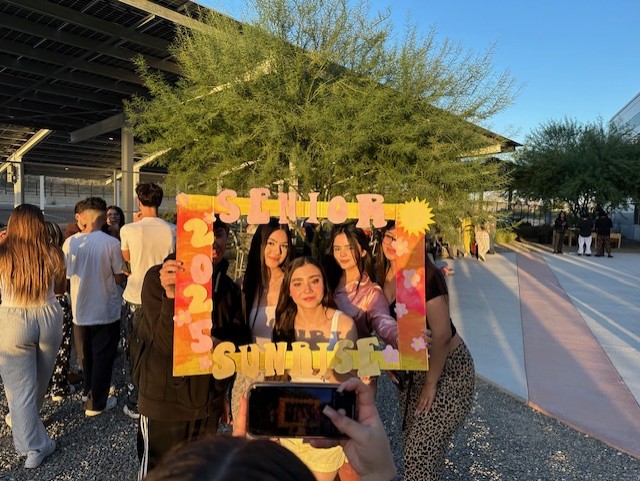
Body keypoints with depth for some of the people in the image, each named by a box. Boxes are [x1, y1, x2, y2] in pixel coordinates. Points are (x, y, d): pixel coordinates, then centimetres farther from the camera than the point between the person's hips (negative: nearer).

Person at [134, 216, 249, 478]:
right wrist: (171, 294, -38)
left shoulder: (228, 286, 0)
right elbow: (166, 344, -22)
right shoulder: (159, 278, -15)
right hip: (165, 401, -4)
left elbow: (240, 339, 2)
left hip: (210, 402, 4)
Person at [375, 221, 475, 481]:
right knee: (413, 446, 19)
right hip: (412, 370, 8)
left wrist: (431, 383, -18)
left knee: (420, 455, -2)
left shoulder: (426, 277, -24)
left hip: (448, 370, -7)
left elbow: (441, 334, -24)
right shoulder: (383, 275, -1)